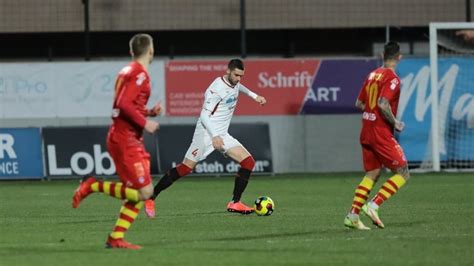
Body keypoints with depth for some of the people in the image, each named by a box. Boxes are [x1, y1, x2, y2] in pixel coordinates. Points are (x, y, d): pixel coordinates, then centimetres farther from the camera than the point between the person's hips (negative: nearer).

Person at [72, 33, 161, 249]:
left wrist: (149, 112, 12)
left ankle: (116, 238, 6)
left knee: (138, 192, 7)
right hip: (126, 141, -10)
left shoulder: (128, 71, 16)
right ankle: (93, 186, -6)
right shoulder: (139, 73, -13)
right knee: (144, 192, -12)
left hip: (131, 141, 10)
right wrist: (144, 123, -18)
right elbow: (124, 104, -24)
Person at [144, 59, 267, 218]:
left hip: (222, 135, 8)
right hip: (206, 133, -8)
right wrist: (214, 136, -33)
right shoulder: (217, 88, -19)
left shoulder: (234, 82, 7)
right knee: (185, 168, -10)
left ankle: (235, 203, -2)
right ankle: (151, 198, 3)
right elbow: (204, 115, -24)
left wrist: (254, 96, 36)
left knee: (248, 162, -7)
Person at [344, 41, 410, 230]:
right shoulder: (392, 78, -13)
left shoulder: (373, 74, 12)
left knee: (372, 174, 15)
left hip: (366, 131, 8)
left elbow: (359, 103, 16)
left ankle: (352, 216, 9)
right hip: (381, 133, -8)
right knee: (402, 173, -2)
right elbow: (383, 103, -25)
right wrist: (395, 123, -13)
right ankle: (373, 205, -13)